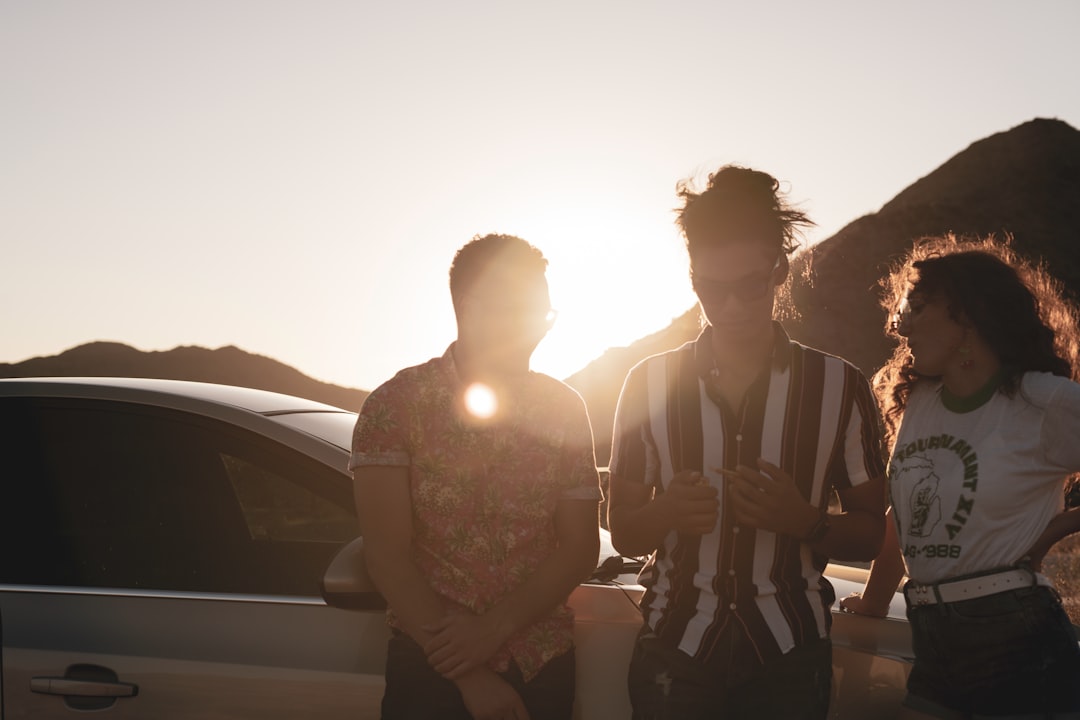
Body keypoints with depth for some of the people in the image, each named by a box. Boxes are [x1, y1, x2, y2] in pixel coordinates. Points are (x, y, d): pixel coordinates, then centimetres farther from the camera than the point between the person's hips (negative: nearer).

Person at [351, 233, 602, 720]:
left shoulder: (564, 409, 2)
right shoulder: (394, 406, -7)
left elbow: (581, 548, 1)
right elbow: (387, 555, -11)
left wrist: (494, 627, -14)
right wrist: (470, 677, -15)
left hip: (543, 666, 3)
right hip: (430, 668, -3)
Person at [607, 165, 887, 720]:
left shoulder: (839, 387, -2)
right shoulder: (649, 383, 0)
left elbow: (869, 534, 4)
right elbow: (623, 533, 5)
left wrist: (805, 522, -17)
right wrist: (667, 513, -18)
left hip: (788, 657, 0)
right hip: (674, 648, 1)